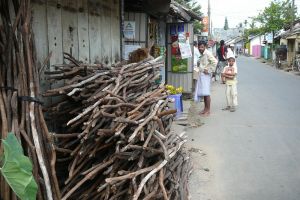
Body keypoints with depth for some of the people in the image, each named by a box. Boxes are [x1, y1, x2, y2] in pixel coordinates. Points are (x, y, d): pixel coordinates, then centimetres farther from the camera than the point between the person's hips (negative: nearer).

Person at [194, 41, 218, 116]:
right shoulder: (201, 54, 14)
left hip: (206, 75, -9)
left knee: (206, 93, -8)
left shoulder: (208, 53, -13)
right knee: (203, 92, 11)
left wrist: (209, 70, -19)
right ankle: (205, 108, 19)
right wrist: (198, 65, 11)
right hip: (201, 74, 9)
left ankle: (208, 110, -2)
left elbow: (215, 62, -24)